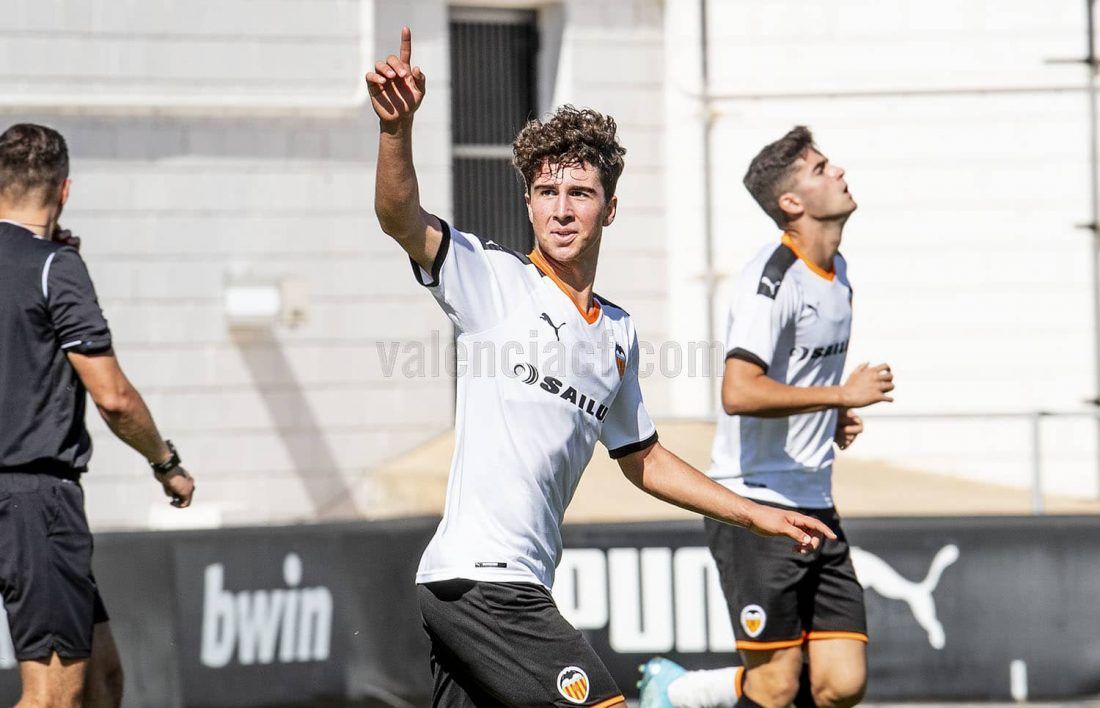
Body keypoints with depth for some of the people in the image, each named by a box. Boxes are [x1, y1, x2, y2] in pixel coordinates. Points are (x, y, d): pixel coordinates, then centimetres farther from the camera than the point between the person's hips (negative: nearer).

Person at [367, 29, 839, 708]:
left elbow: (642, 458, 31)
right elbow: (403, 219, -21)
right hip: (480, 574, -8)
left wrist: (757, 514, 31)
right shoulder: (495, 278, -3)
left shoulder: (619, 332, 18)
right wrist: (397, 127, -39)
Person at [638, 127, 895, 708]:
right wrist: (843, 394, -21)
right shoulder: (772, 278, -15)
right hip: (754, 504, -8)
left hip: (815, 507, 8)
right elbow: (740, 393, -27)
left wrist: (836, 420, 12)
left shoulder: (837, 273, 14)